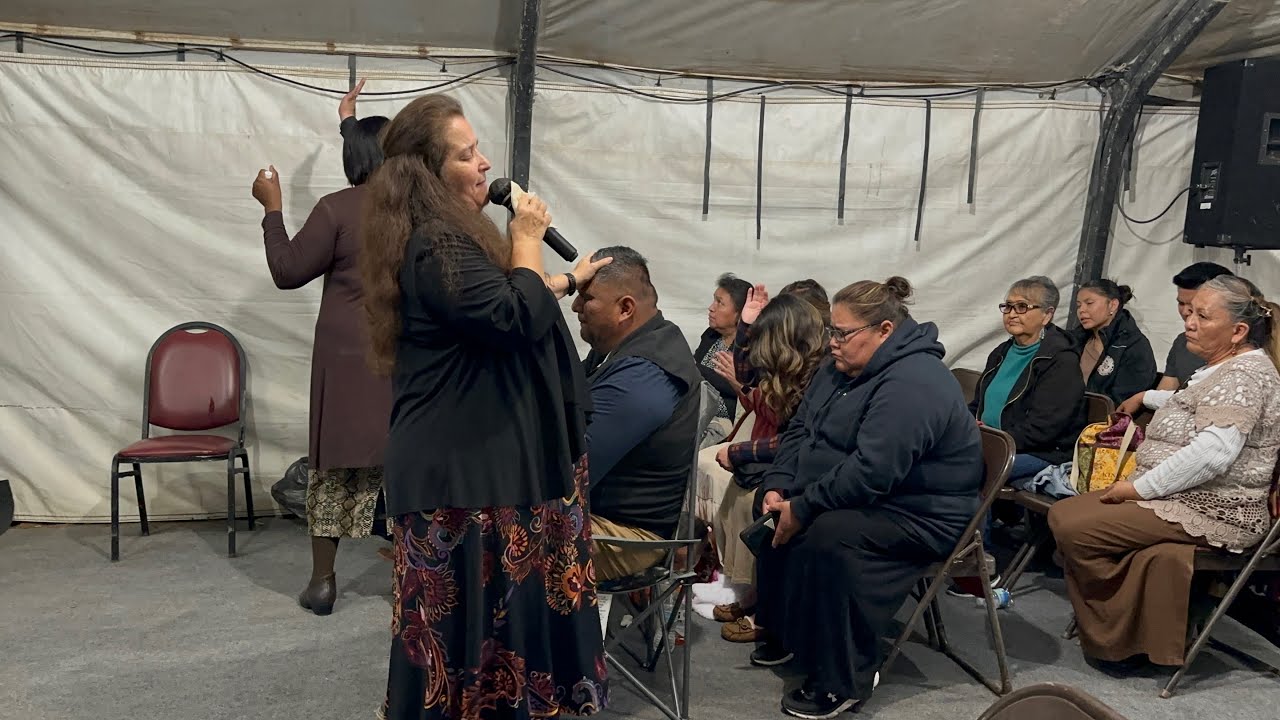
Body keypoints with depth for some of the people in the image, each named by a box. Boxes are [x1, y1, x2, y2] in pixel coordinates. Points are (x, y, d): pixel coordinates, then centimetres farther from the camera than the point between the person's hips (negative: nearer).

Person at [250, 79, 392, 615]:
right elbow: (379, 158, 24)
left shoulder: (337, 209, -8)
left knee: (336, 462, 8)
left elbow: (287, 272, -2)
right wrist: (351, 122, 38)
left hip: (348, 357, -2)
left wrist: (273, 208, 8)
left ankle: (322, 581, 15)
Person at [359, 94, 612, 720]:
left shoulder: (444, 236, 15)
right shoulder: (437, 247, -20)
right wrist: (527, 239, -13)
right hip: (462, 467, -11)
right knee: (469, 613, 1)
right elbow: (519, 319, -26)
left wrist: (570, 281, 38)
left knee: (480, 608, 19)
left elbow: (501, 295, 30)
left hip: (464, 458, 11)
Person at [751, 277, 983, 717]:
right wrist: (779, 487, -6)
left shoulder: (911, 385, -28)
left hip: (921, 514, -10)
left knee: (827, 535, -30)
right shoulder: (844, 366, 4)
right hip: (864, 499, 10)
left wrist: (801, 508, -26)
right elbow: (800, 429, 8)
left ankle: (843, 681, -16)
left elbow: (870, 473, -35)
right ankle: (784, 632, 16)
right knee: (776, 515, 1)